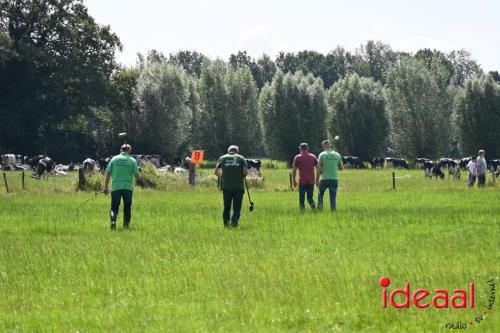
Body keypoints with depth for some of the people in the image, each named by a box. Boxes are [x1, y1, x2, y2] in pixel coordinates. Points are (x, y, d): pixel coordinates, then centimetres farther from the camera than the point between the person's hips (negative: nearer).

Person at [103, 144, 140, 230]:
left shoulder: (114, 159, 5)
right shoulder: (132, 160, 3)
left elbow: (107, 174, 2)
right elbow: (137, 176, 1)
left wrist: (106, 187, 7)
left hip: (115, 187, 0)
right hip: (128, 187, 0)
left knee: (114, 207, 3)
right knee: (127, 208, 13)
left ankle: (113, 221, -22)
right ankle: (126, 225, 9)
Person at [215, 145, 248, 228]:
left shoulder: (223, 158, 9)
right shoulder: (241, 158, 5)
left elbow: (216, 172, 4)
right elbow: (245, 172, -5)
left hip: (226, 186, 1)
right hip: (239, 186, -1)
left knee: (226, 206, 14)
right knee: (237, 207, 1)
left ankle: (226, 222, 9)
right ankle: (234, 220, -19)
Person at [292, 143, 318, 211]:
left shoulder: (297, 158, 1)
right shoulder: (313, 157, 7)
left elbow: (294, 170, -2)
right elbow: (318, 169, 4)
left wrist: (294, 181, 6)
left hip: (302, 182, -3)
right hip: (311, 182, 3)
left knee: (301, 198, 6)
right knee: (310, 197, 11)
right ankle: (313, 206, -16)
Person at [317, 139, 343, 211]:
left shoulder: (322, 154, -3)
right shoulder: (337, 155, 5)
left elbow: (319, 168, -7)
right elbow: (341, 168, 10)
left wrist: (317, 179, -2)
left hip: (324, 179, -2)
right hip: (334, 179, 2)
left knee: (320, 195, 18)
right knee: (333, 197, 4)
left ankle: (320, 209, 12)